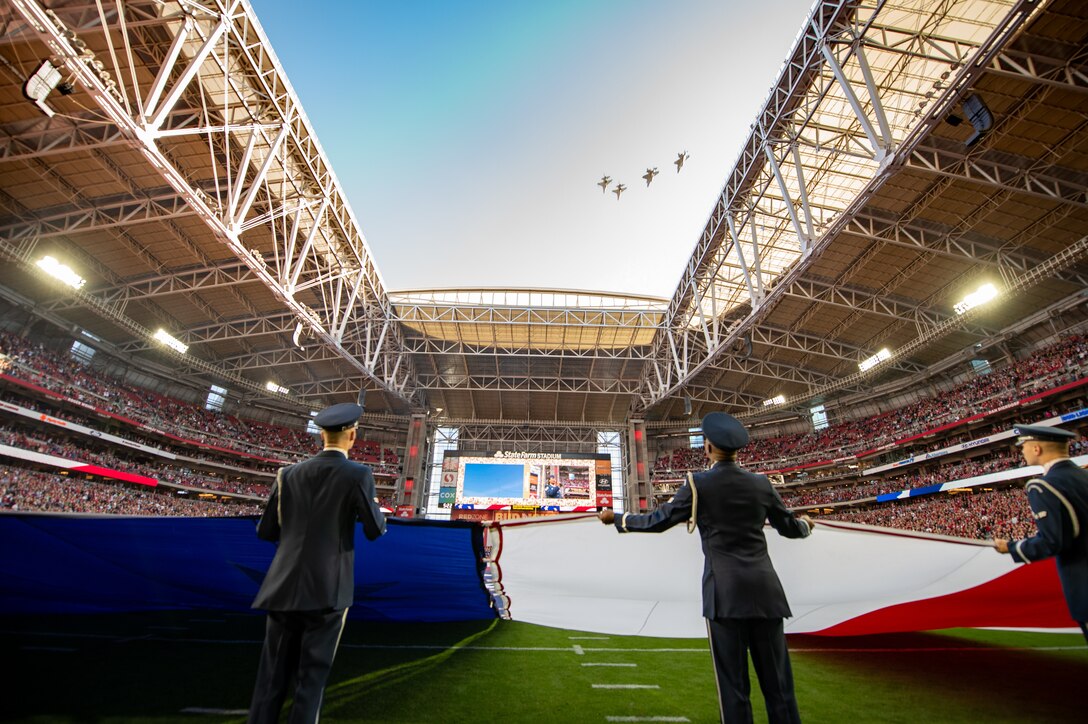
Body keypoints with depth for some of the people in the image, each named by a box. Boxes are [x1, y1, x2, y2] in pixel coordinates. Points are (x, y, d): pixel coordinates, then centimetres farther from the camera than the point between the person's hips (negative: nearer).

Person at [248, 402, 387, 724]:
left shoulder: (289, 474, 3)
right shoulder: (358, 474, -11)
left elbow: (265, 531, 8)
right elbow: (375, 530, -6)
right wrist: (375, 510, 15)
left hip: (284, 589, 4)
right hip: (327, 591, -4)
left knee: (271, 678, 16)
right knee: (311, 678, 9)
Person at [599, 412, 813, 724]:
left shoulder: (698, 483, -7)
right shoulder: (760, 483, 5)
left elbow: (658, 521, -4)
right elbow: (789, 527, 17)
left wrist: (617, 518, 10)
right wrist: (806, 525, 42)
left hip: (726, 593, -4)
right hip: (765, 591, 4)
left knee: (734, 685, 5)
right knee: (778, 681, 13)